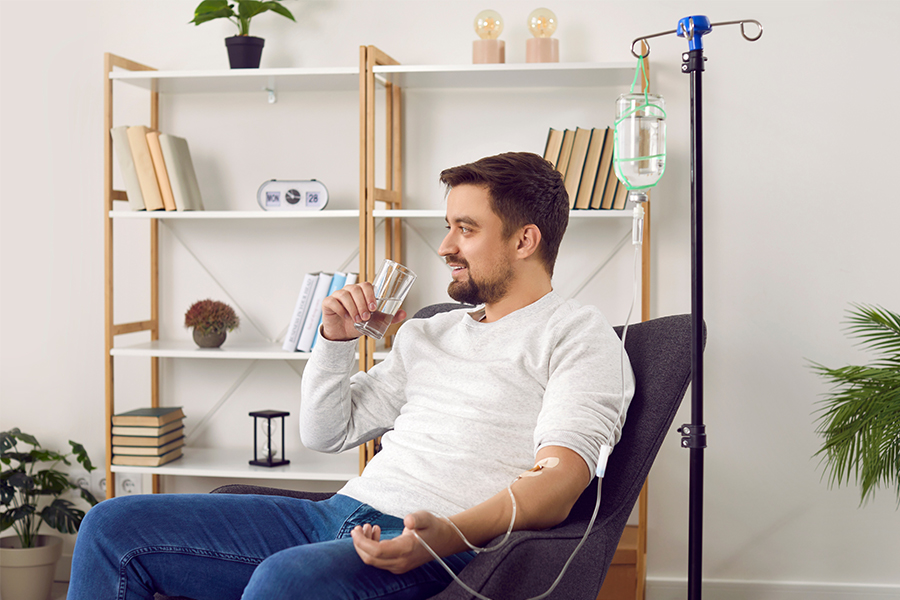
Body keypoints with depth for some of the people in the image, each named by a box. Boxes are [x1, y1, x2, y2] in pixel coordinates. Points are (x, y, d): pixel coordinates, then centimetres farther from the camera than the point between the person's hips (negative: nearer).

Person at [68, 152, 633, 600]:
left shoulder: (576, 333, 3)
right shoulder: (428, 332, 25)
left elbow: (559, 480, -14)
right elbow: (327, 431, 28)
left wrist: (448, 534, -30)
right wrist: (338, 338, 12)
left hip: (447, 549, -7)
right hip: (343, 514, 8)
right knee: (114, 527, -2)